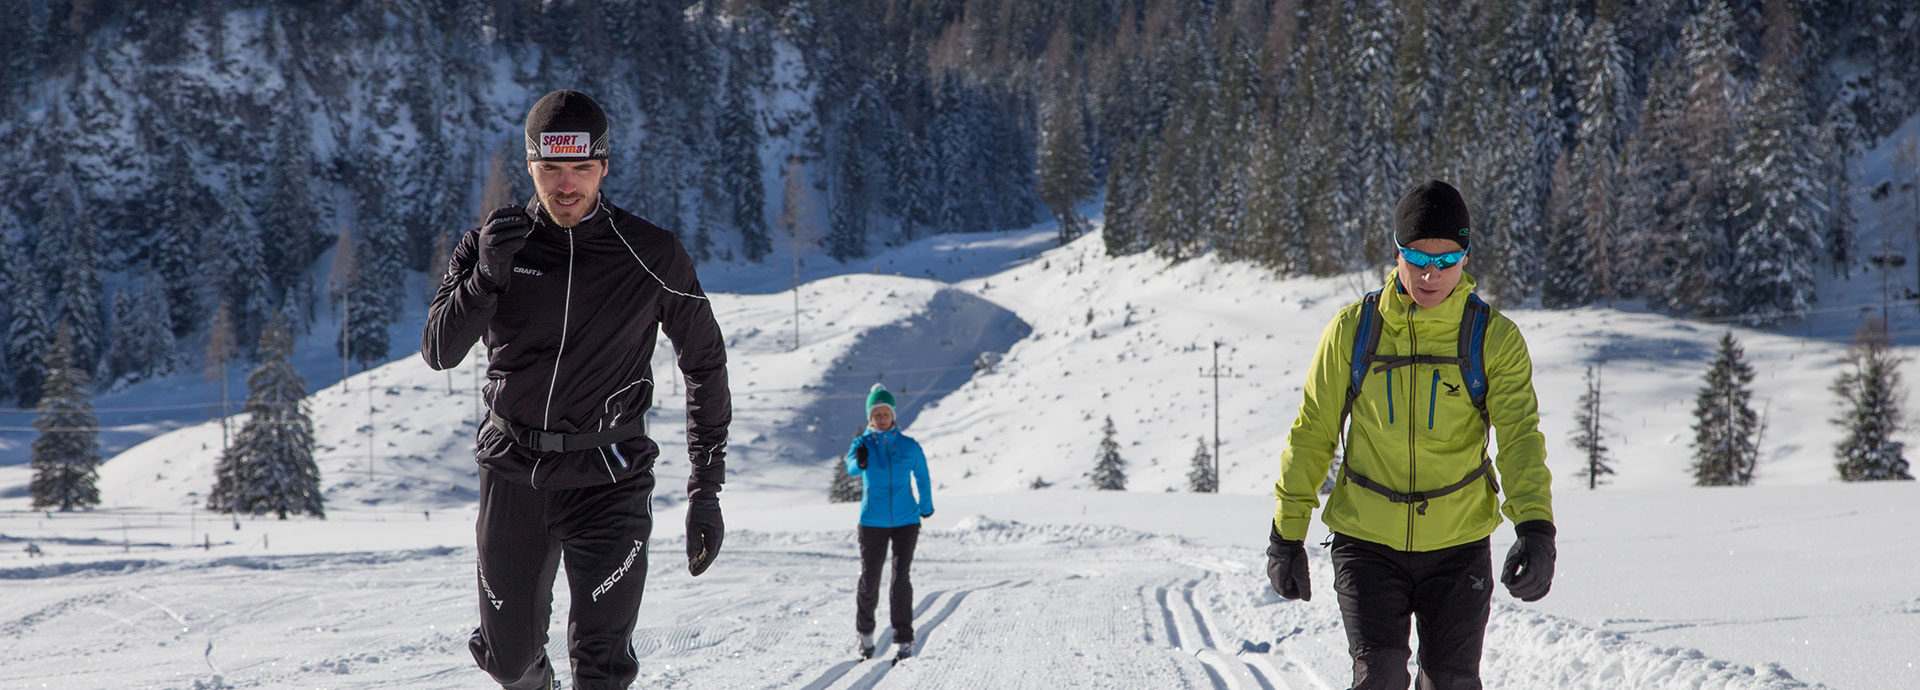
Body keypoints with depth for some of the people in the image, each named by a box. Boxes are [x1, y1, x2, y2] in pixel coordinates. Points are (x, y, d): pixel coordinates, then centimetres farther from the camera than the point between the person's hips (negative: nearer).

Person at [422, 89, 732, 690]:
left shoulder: (652, 256, -6)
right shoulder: (495, 243, -2)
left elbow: (705, 365, 4)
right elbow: (438, 352, -9)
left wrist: (706, 489, 1)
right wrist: (486, 278, -27)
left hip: (608, 480, -2)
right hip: (512, 474, 2)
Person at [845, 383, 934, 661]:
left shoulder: (909, 446, 1)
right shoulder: (862, 444, -2)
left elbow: (922, 477, 18)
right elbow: (852, 468, -24)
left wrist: (926, 508, 29)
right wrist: (860, 463, -48)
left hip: (906, 522, 0)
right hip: (872, 523, 0)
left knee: (901, 579, -8)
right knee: (869, 579, 2)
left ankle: (904, 640, -3)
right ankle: (865, 633, 25)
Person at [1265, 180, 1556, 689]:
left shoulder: (1495, 338, -6)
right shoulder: (1352, 331, -4)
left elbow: (1520, 436, -16)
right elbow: (1312, 435, 4)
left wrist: (1535, 527, -32)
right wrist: (1287, 534, 3)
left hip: (1458, 547, 1)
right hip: (1368, 544, 0)